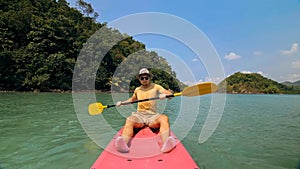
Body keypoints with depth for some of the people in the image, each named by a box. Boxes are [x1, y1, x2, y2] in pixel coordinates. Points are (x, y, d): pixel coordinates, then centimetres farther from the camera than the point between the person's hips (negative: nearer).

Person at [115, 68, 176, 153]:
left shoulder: (156, 87, 7)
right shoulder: (137, 90, 17)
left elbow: (170, 94, -1)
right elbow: (132, 99, 35)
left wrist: (165, 95, -24)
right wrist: (122, 102, 21)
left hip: (152, 115, -2)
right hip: (139, 115, 2)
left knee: (164, 118, -33)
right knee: (129, 120, -31)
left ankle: (166, 144, -53)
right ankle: (123, 143, -53)